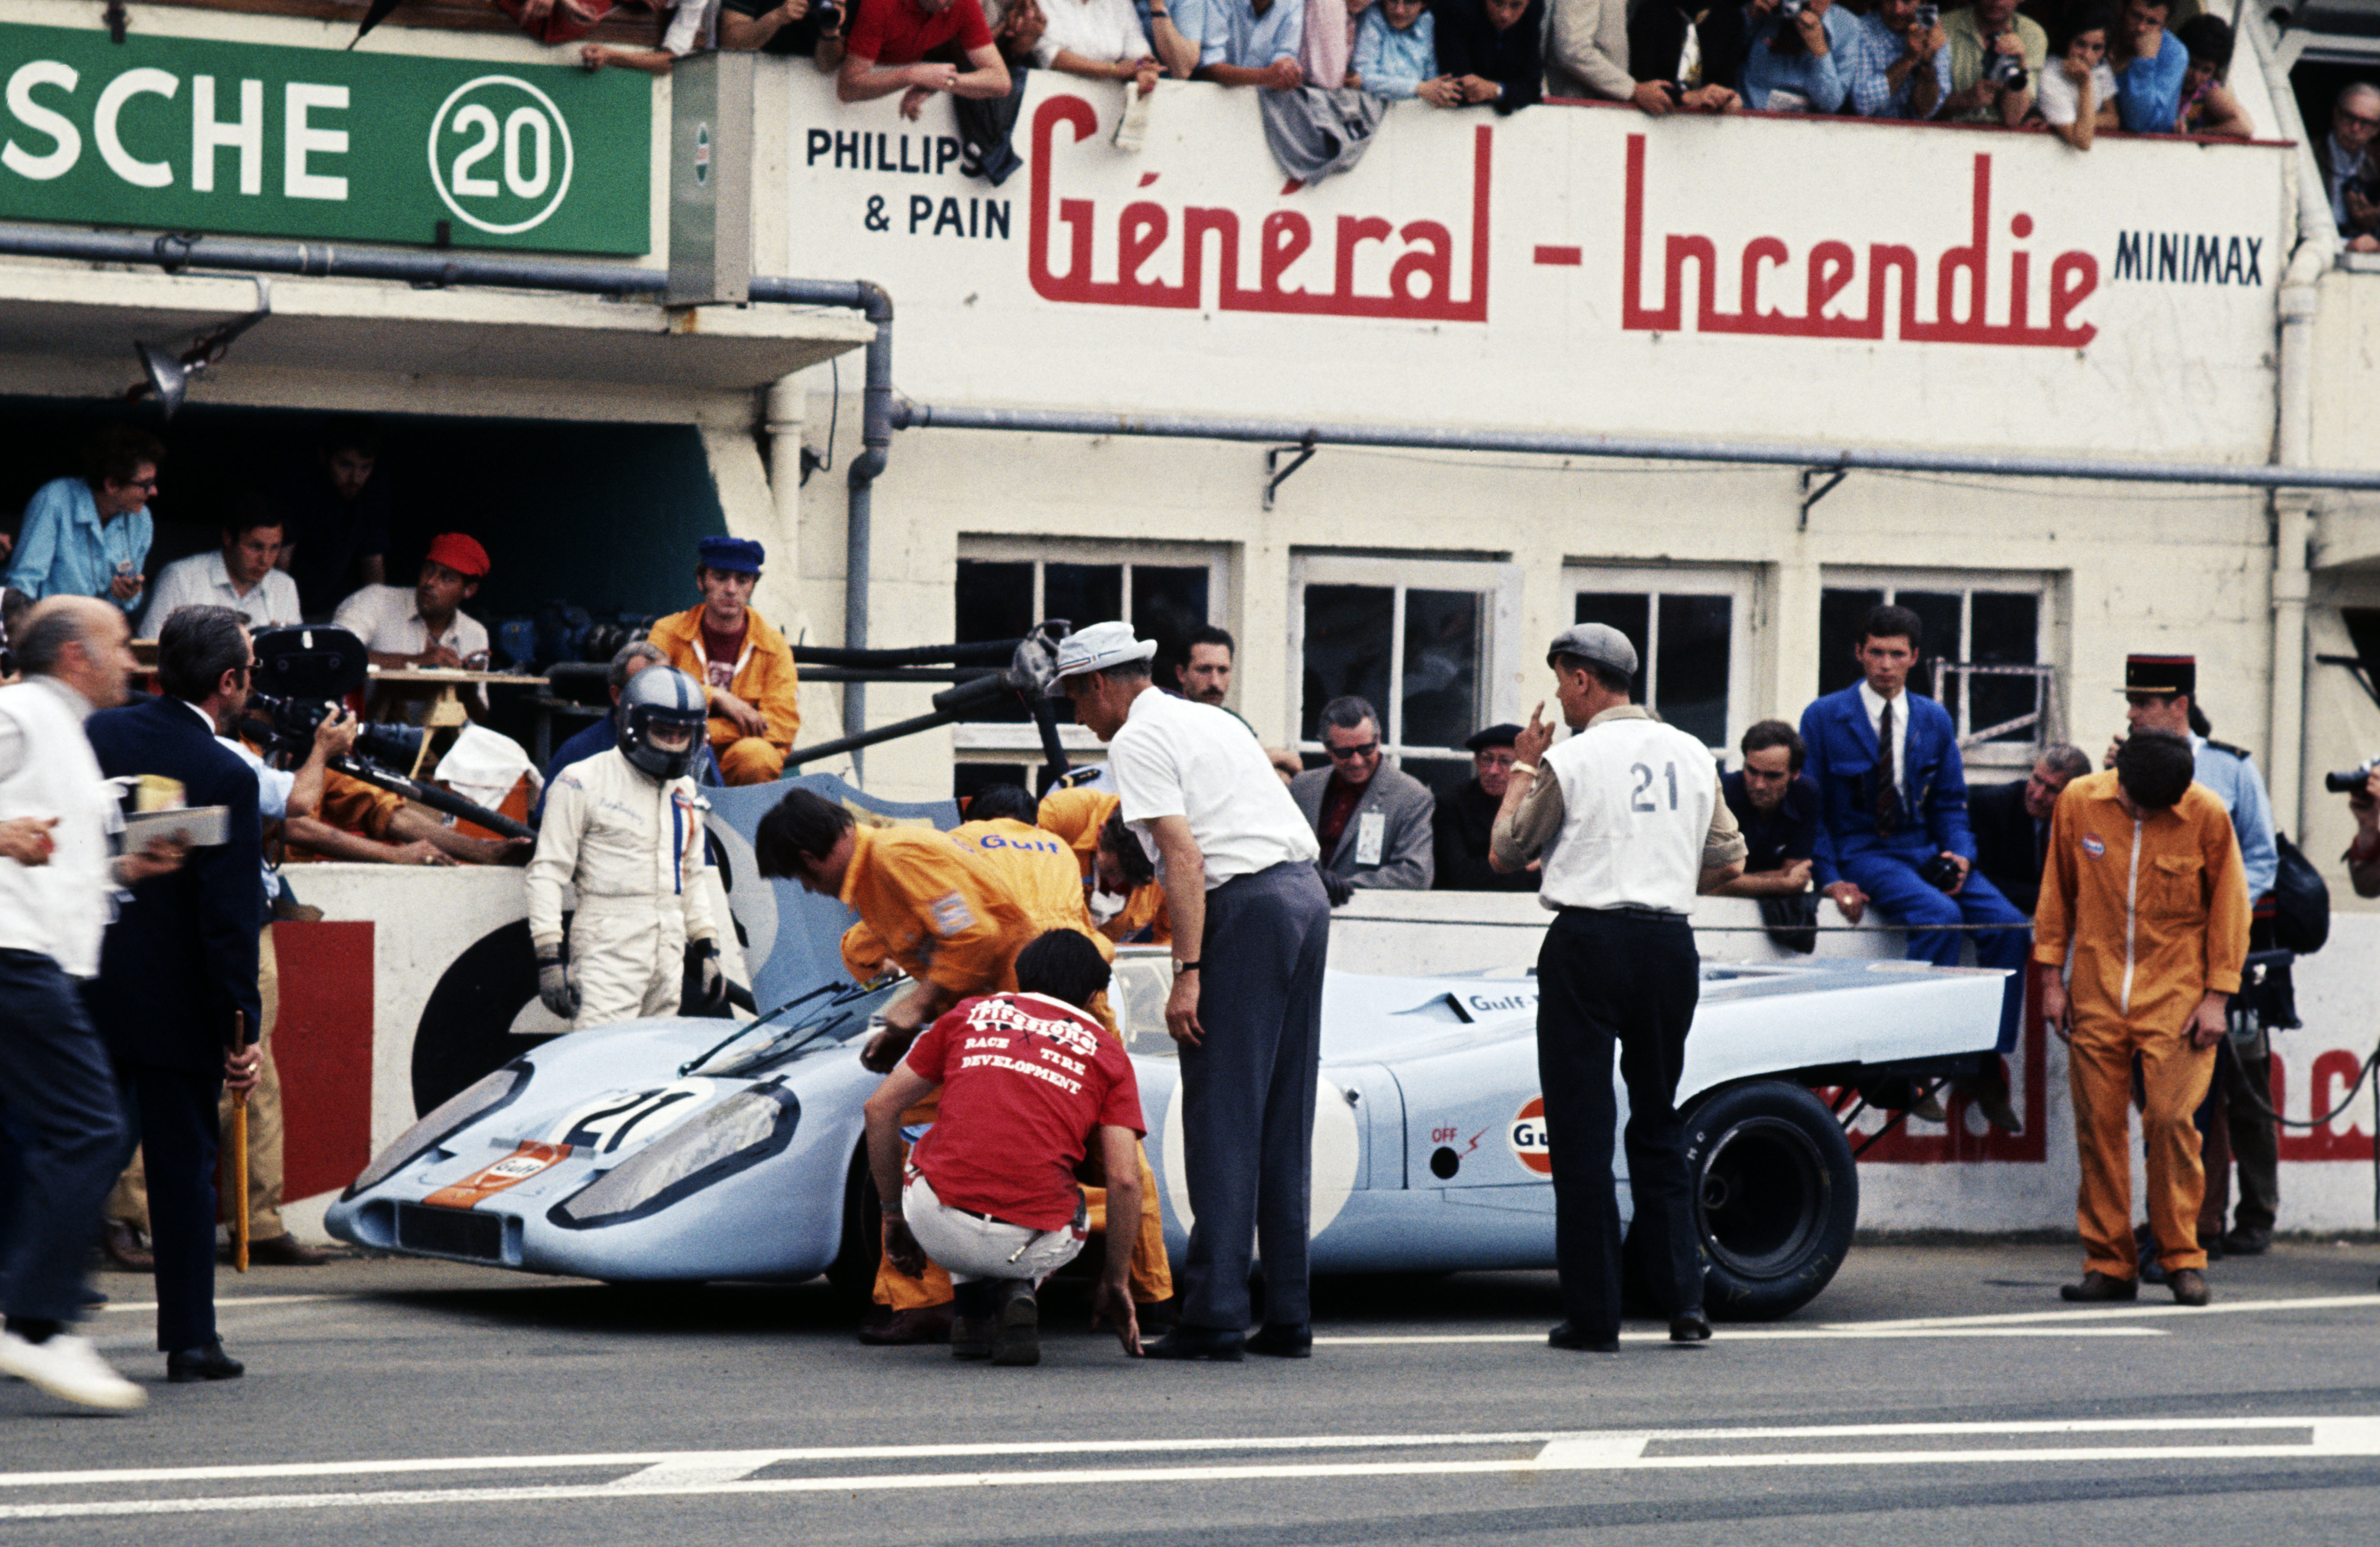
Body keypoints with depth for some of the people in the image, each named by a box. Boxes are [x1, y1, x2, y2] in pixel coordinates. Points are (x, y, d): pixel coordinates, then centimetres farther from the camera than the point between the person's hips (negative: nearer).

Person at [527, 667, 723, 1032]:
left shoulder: (684, 791, 17)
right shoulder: (584, 782, -5)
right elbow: (548, 871, -7)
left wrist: (707, 949, 23)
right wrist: (548, 957, -13)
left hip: (670, 955, 7)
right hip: (609, 952, -7)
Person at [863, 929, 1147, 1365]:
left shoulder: (969, 1014, 19)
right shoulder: (1107, 1053, 15)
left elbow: (880, 1109, 18)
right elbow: (1126, 1180, 6)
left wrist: (893, 1213, 29)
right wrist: (1115, 1283, 17)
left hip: (938, 1226, 1)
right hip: (1030, 1246, -1)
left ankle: (973, 1314, 20)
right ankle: (1018, 1294, 5)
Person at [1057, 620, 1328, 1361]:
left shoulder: (1136, 741, -3)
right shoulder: (1211, 719, 24)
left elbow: (1184, 856, -13)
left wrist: (1188, 972, -17)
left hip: (1245, 908, -8)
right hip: (1307, 890, 8)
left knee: (1222, 1115, -6)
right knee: (1283, 1120, 11)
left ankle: (1216, 1314, -8)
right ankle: (1288, 1315, 11)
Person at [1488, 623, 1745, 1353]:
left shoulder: (1570, 759, -6)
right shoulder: (1692, 754, 10)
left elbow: (1506, 851, 5)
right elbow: (1730, 862, 14)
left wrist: (1523, 769, 17)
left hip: (1588, 943, -5)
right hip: (1670, 944, 5)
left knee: (1582, 1129, 1)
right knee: (1659, 1124, 15)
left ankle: (1593, 1314, 0)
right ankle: (1683, 1301, 7)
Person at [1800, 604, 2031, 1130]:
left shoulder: (1936, 721, 14)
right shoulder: (1824, 718, 2)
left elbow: (1950, 804, 15)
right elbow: (1810, 810, 1)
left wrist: (1960, 853, -6)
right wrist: (1831, 880, -11)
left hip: (1926, 851, 5)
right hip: (1861, 853, -5)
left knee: (2007, 924, -19)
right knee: (1938, 915, -33)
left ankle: (1990, 1060, -11)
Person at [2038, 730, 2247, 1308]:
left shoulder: (2207, 816, -7)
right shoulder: (2079, 802, -2)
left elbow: (2228, 906, 2)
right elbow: (2058, 891, 9)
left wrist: (2217, 995, -2)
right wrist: (2051, 977, 8)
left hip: (2174, 996, -2)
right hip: (2096, 994, 2)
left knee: (2171, 1118, -11)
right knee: (2098, 1124, 1)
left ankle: (2182, 1257, 1)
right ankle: (2108, 1264, 8)